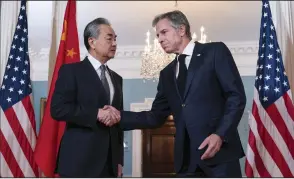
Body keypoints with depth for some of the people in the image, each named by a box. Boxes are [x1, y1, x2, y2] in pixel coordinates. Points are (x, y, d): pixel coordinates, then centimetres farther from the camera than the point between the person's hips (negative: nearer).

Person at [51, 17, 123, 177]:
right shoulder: (71, 71, -1)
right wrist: (96, 113, -19)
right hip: (80, 161, -5)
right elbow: (58, 109, -12)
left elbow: (118, 121, 16)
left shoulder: (116, 78, 17)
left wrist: (119, 160, 10)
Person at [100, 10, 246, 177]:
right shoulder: (167, 73, 17)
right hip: (186, 157, 5)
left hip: (220, 150, -5)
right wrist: (120, 116, 1)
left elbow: (237, 96, -5)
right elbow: (157, 117, 14)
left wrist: (221, 134, -16)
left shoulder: (215, 52, 1)